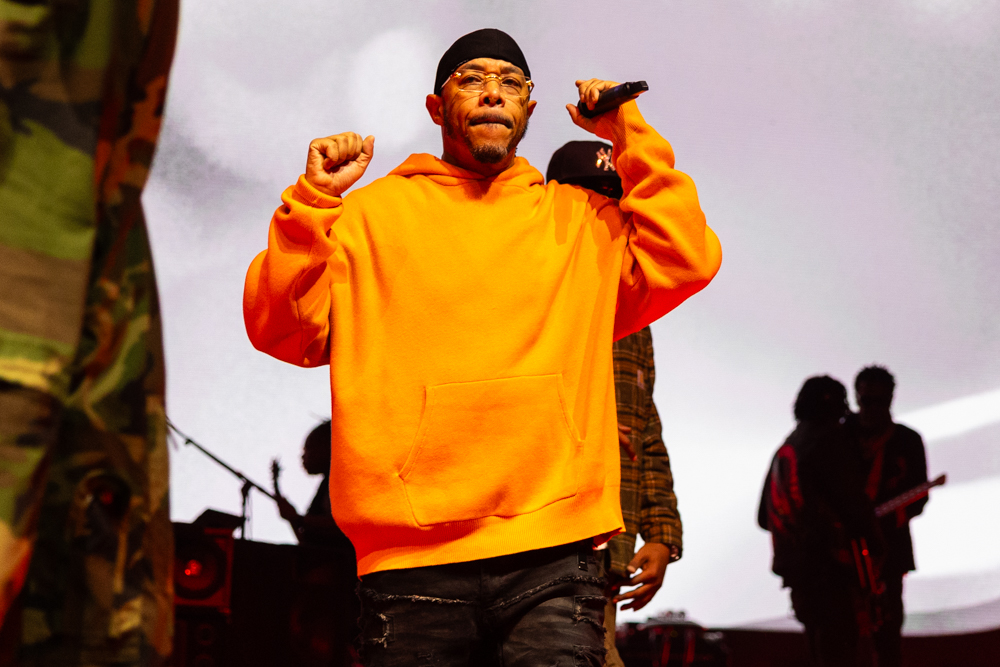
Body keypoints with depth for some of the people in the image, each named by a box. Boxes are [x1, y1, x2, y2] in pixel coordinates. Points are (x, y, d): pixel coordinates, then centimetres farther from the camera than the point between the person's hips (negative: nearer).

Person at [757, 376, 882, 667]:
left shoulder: (785, 449, 19)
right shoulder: (830, 441, -8)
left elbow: (764, 517, 22)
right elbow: (853, 500, -15)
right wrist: (875, 544, -4)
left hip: (795, 565, 9)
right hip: (829, 565, -9)